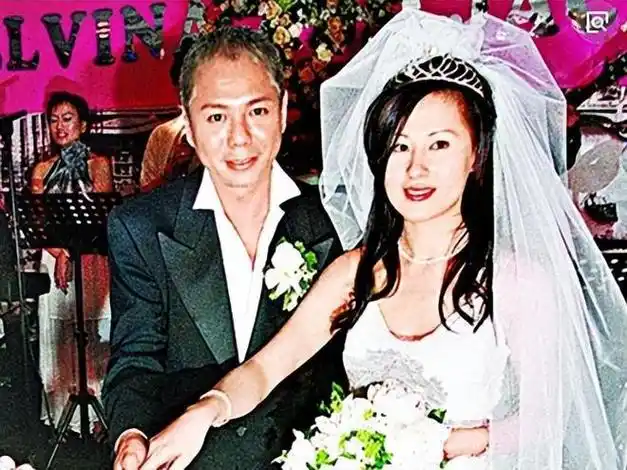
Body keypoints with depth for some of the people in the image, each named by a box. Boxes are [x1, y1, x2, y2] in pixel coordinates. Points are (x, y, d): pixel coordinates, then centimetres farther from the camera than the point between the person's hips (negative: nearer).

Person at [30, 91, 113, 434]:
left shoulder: (98, 164, 2)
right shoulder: (43, 169, 11)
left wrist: (70, 253, -14)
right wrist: (59, 254, -12)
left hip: (93, 261, -3)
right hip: (54, 262, 3)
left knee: (94, 337, -2)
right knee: (59, 338, 5)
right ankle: (64, 411, 15)